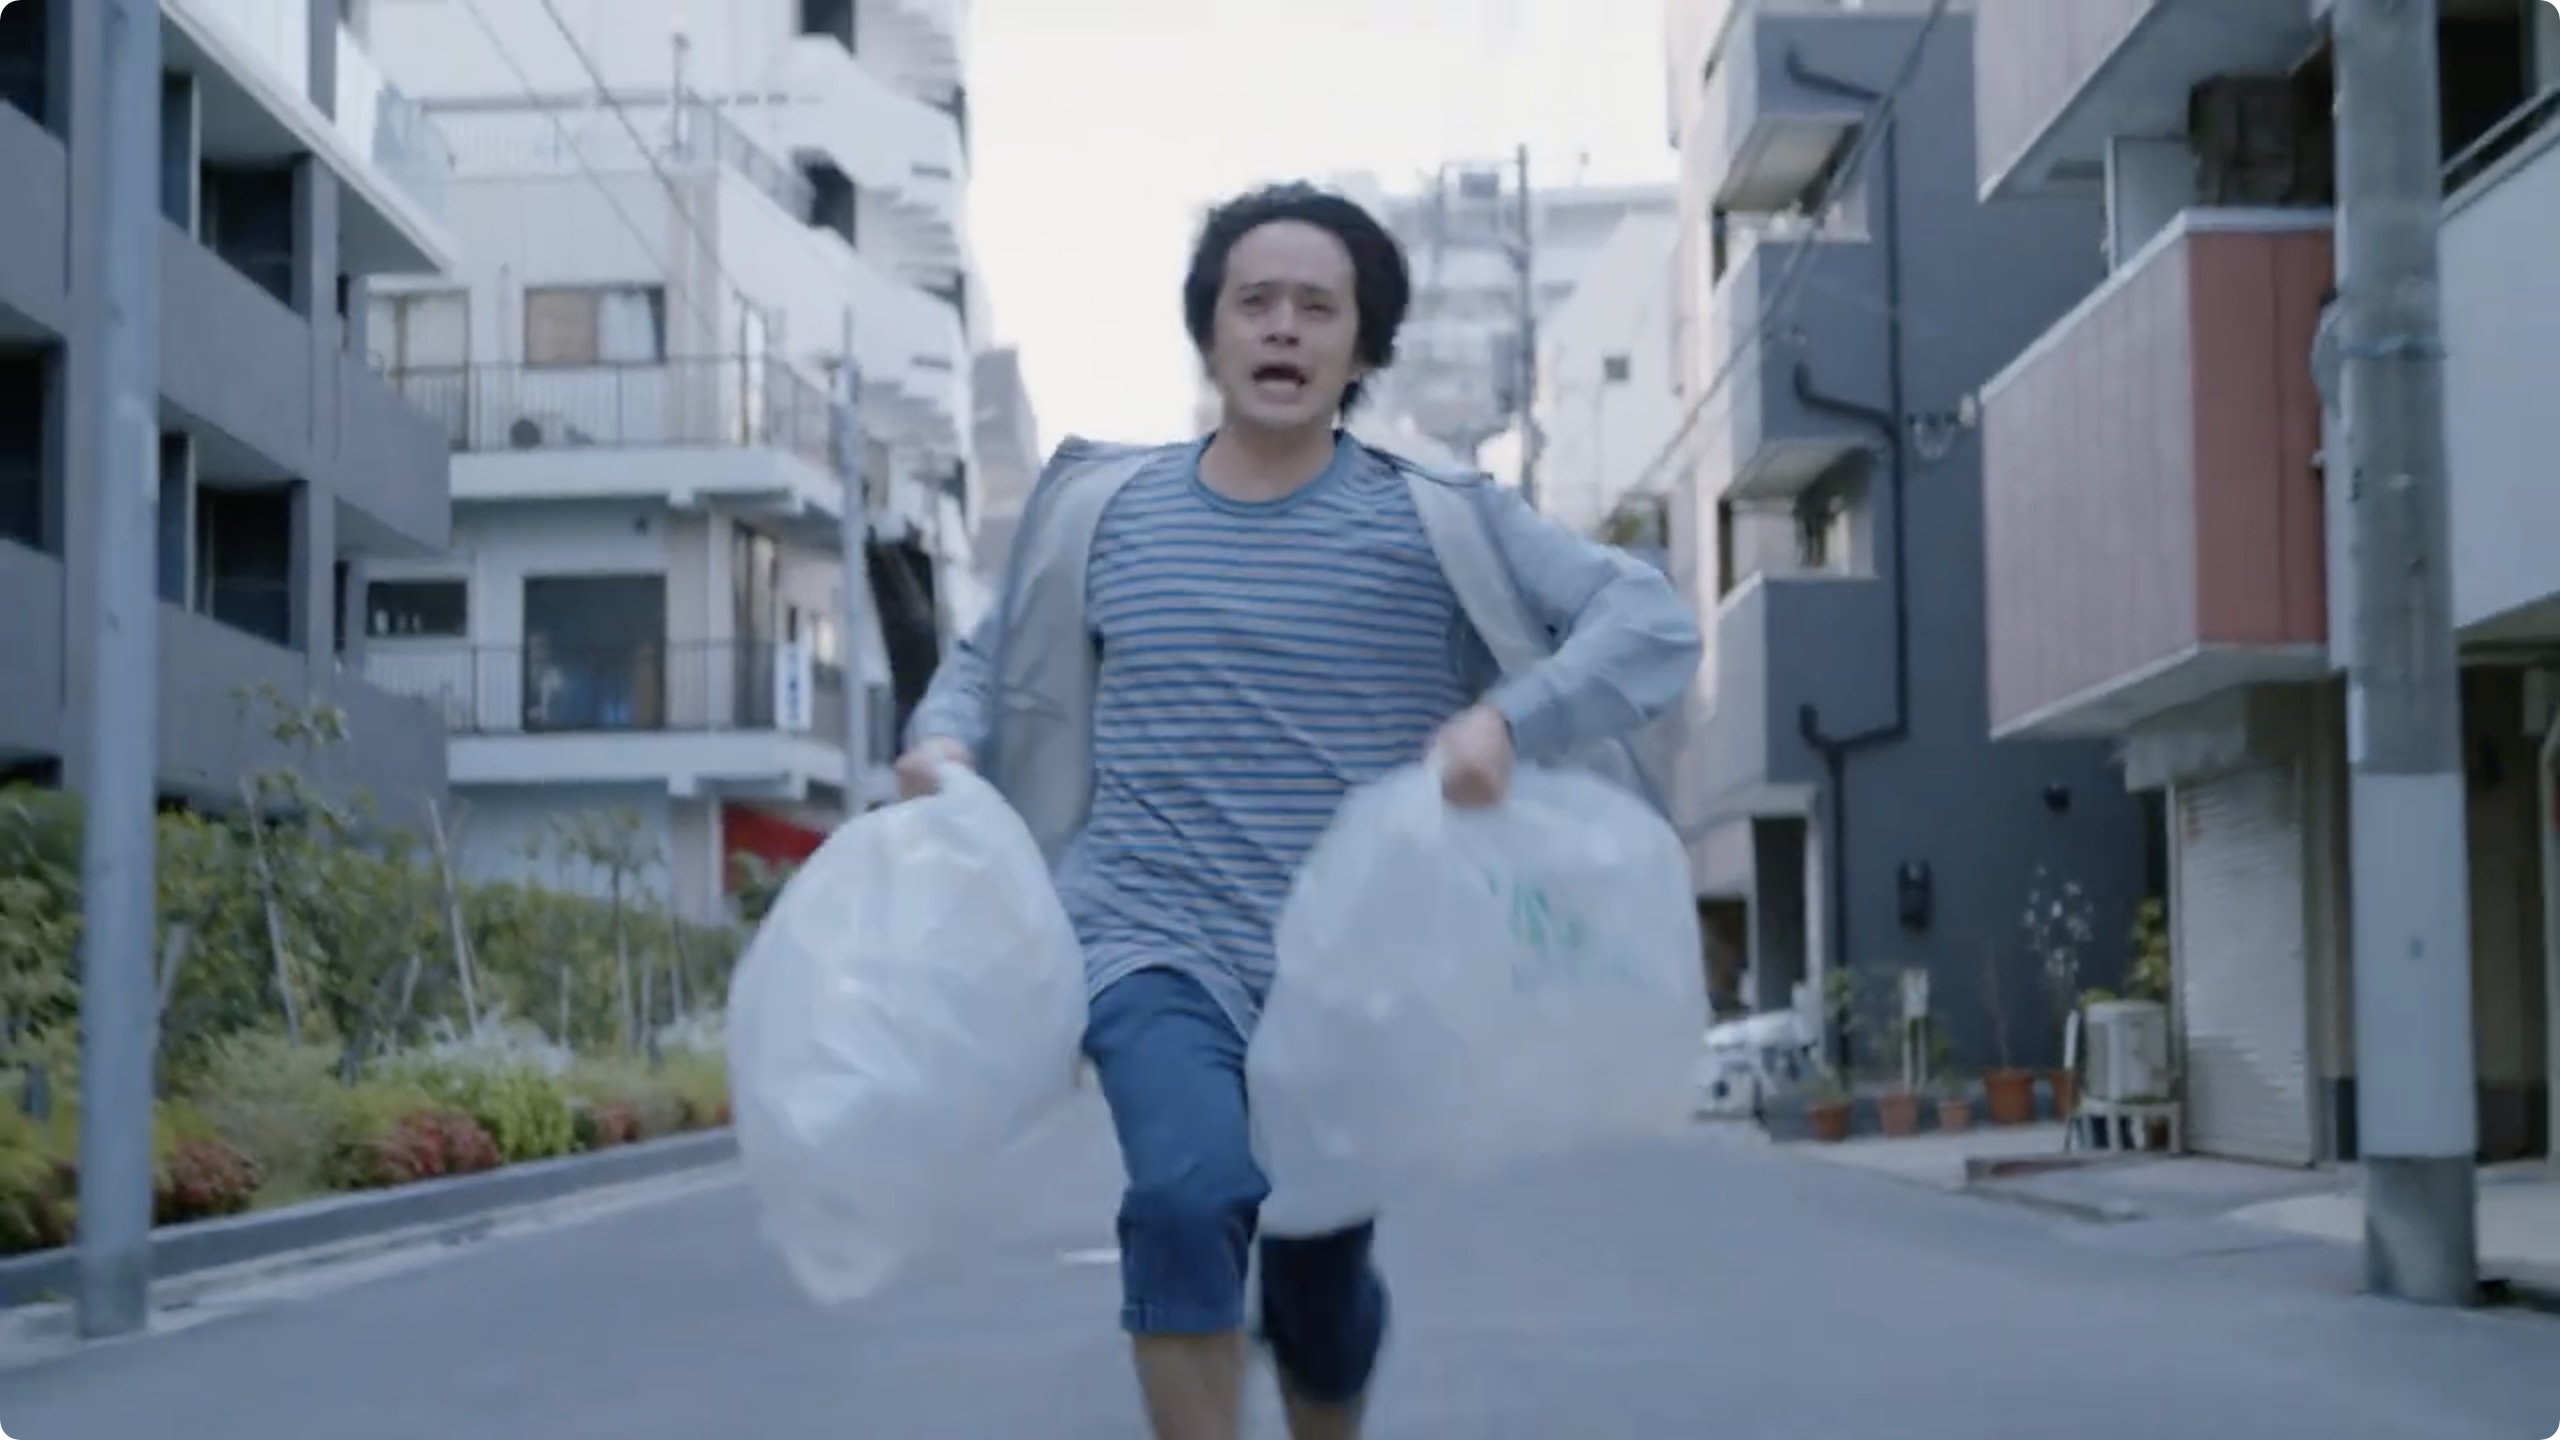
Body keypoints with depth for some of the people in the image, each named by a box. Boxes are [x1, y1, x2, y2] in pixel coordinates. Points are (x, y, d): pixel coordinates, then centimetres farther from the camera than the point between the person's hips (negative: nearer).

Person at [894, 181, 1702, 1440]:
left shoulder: (1435, 523, -3)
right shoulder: (1103, 510, 4)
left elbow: (1654, 622, -10)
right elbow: (993, 663, 19)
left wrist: (1508, 724, -27)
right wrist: (943, 742, -4)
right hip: (1156, 945, 0)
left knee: (1320, 1272, 14)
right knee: (1191, 1193, -28)